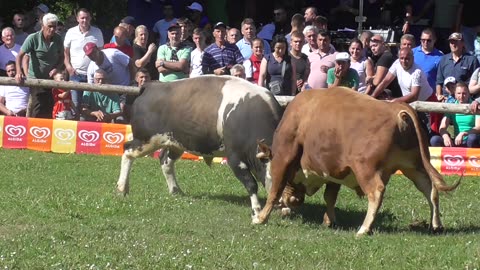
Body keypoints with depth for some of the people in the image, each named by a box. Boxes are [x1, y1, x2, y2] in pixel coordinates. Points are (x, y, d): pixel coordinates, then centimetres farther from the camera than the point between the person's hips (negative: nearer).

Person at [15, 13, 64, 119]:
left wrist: (56, 68, -11)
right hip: (36, 78, -4)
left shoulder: (58, 39, -3)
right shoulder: (33, 38, -14)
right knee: (38, 106, -11)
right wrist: (19, 72, -26)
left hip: (51, 78, 4)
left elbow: (61, 57, 8)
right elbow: (20, 55, -12)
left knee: (50, 108, 6)